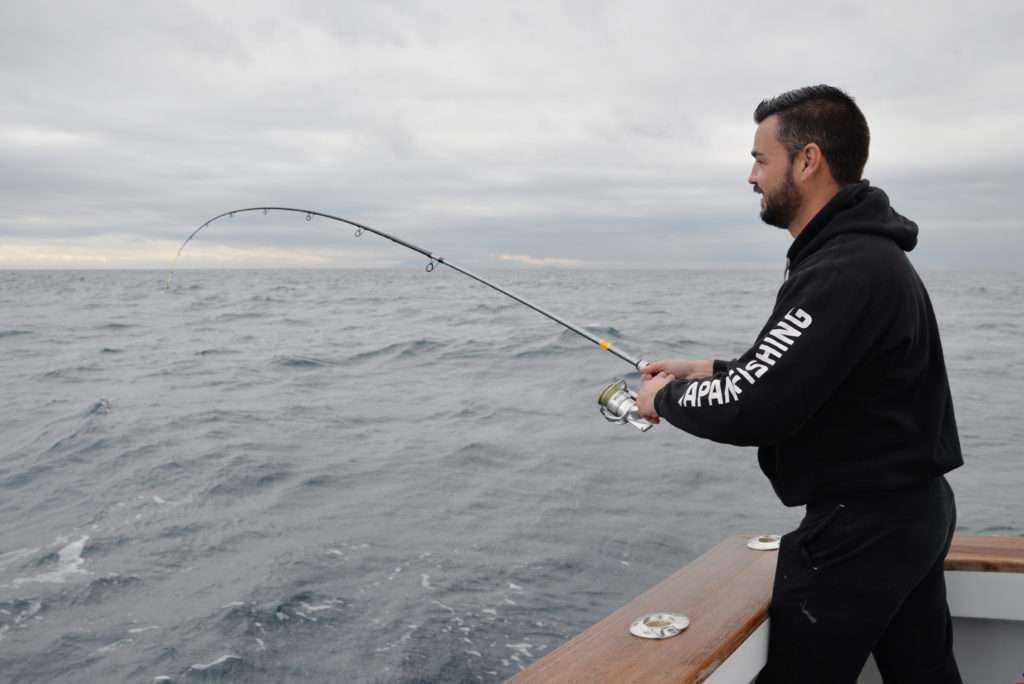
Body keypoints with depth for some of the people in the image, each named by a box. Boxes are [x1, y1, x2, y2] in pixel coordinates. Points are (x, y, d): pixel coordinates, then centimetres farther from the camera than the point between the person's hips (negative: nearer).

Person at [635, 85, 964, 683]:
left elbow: (751, 412, -27)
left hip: (858, 531, -10)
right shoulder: (871, 252, 10)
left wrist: (666, 397, -8)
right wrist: (711, 371, 10)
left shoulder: (845, 272, -24)